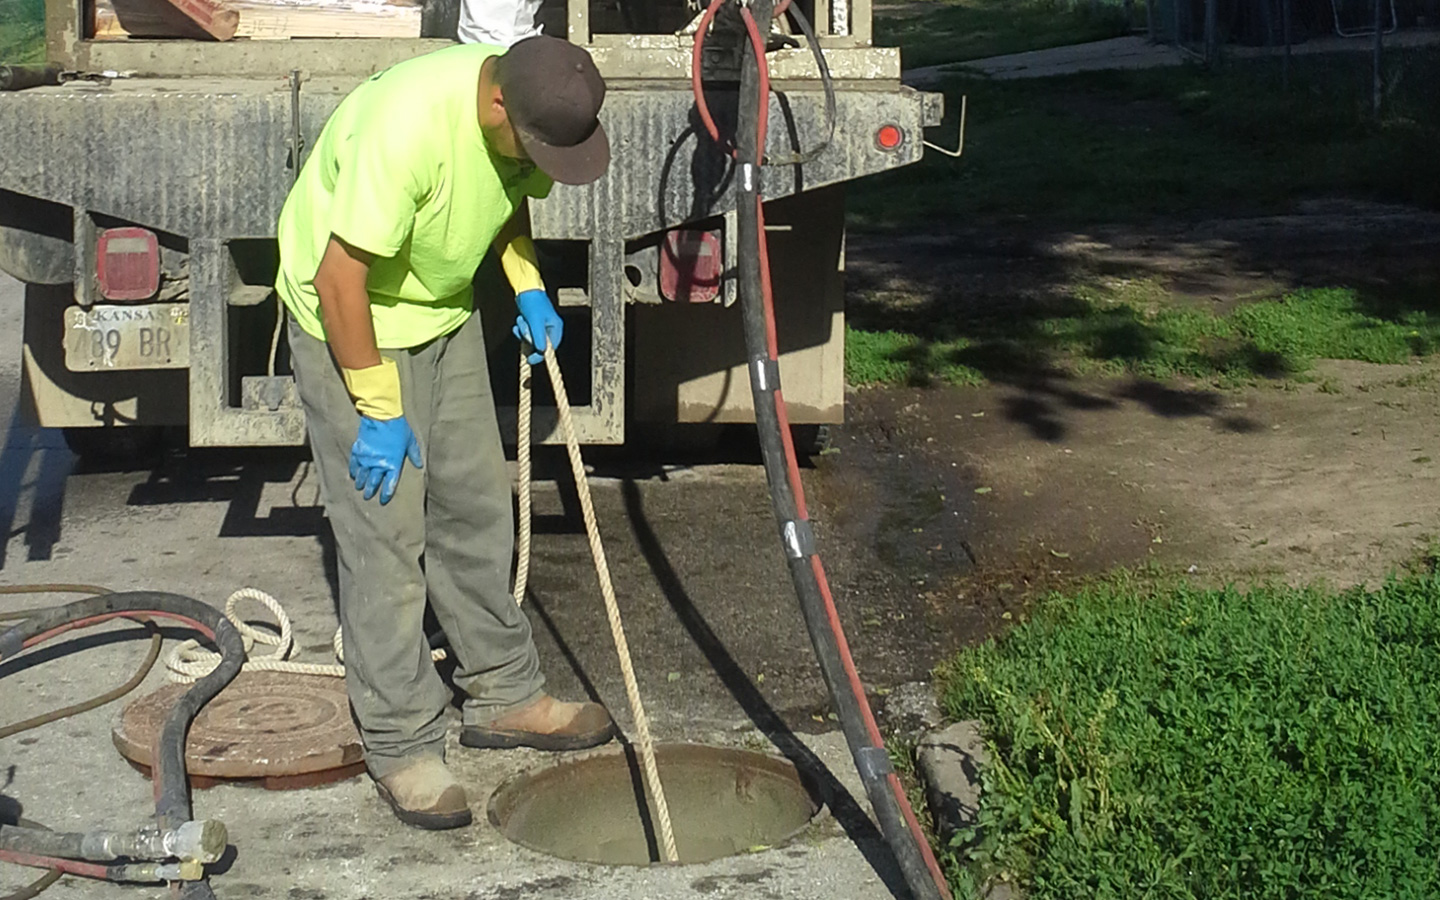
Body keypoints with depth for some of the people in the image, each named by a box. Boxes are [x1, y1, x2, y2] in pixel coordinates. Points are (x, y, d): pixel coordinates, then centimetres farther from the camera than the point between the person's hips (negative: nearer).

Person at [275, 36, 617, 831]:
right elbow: (341, 280, -31)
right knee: (385, 535, -6)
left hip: (443, 308, 7)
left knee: (475, 508, 12)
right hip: (349, 317, -7)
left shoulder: (535, 112, -14)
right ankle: (402, 746, 3)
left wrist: (528, 288, -3)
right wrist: (378, 412, -24)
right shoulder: (406, 126, -37)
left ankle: (502, 695, 25)